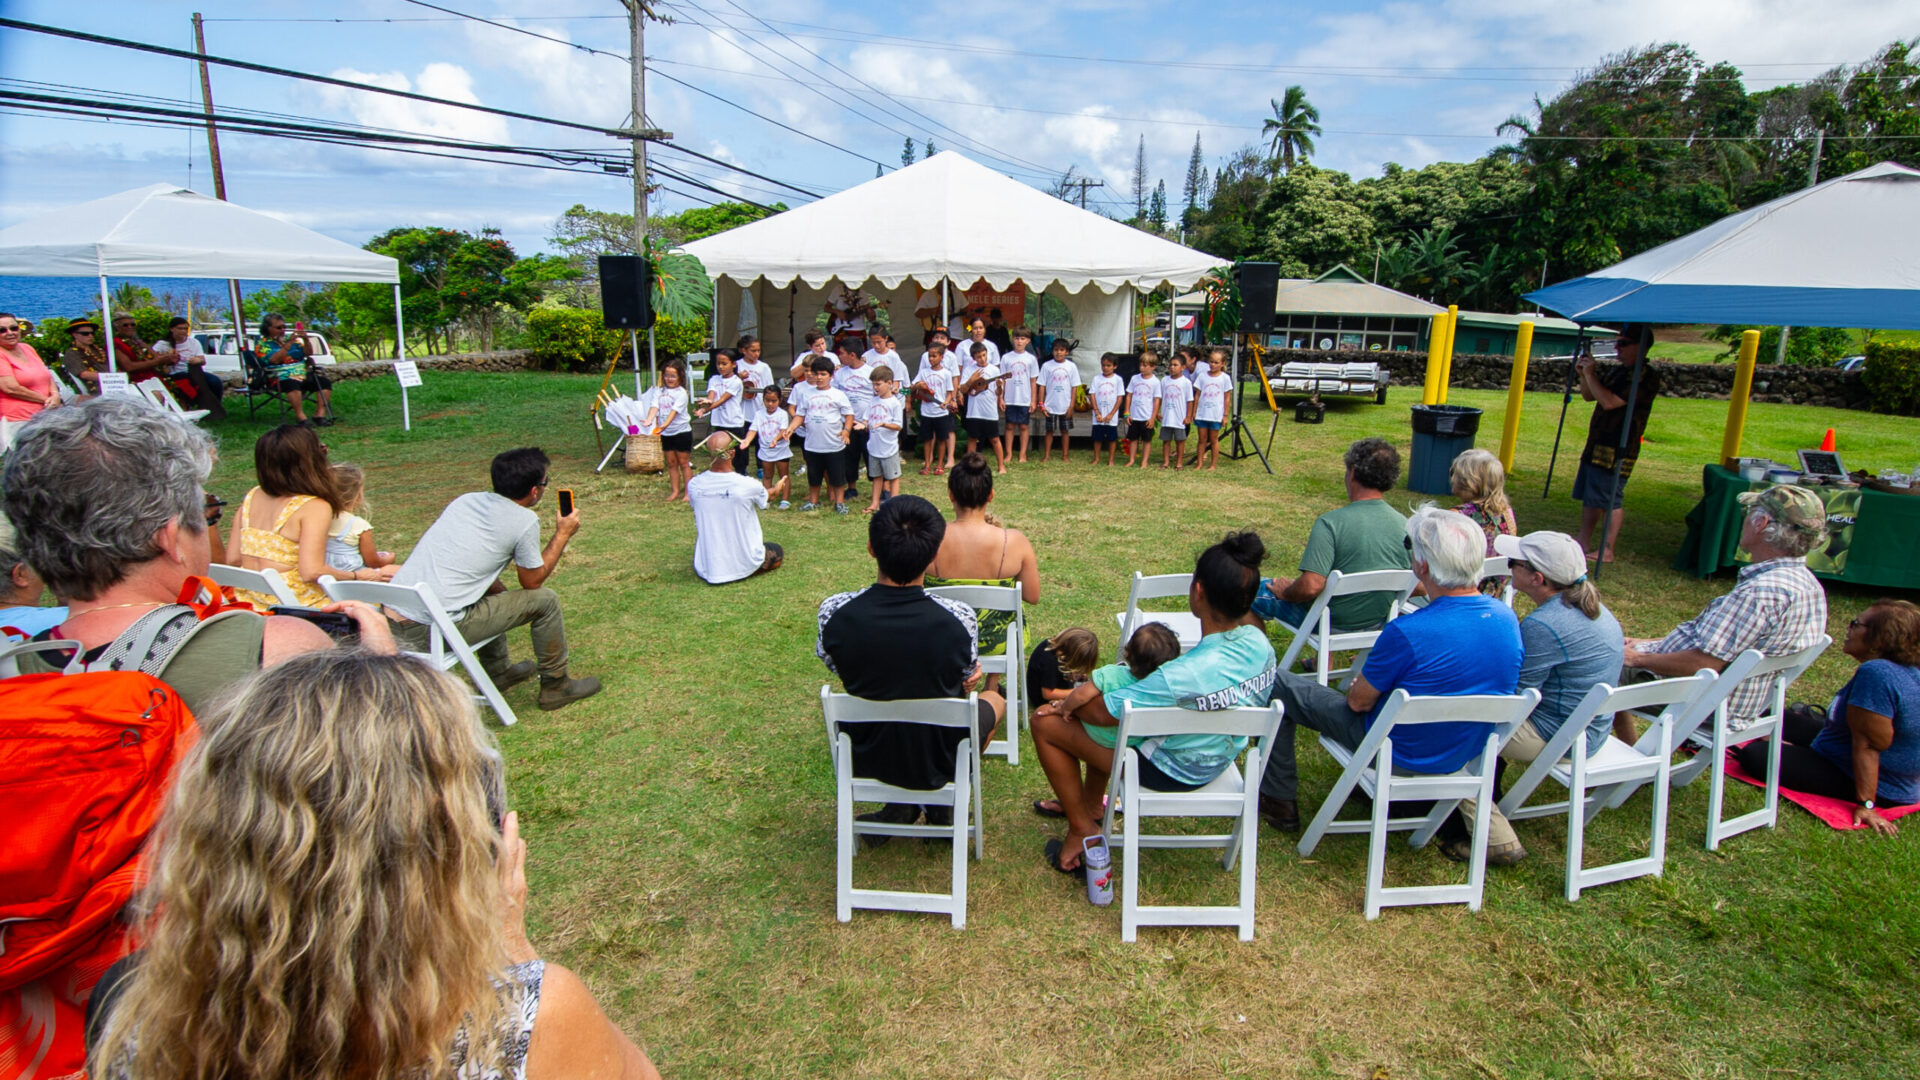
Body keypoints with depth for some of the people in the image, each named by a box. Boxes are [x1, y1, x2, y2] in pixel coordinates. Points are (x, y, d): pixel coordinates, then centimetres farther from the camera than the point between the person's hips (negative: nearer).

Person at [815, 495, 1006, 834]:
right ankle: (940, 807, 21)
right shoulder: (957, 618, -27)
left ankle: (901, 806, 23)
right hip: (939, 763, -1)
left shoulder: (834, 612, -22)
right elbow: (967, 679, -7)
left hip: (864, 759, 2)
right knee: (993, 700, 28)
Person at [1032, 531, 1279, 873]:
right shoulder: (1259, 643, -17)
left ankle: (1082, 829, 17)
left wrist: (1069, 703, -2)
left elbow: (1102, 712, -27)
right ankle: (1091, 805, 37)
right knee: (1109, 682, 26)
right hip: (1218, 757, 8)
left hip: (1170, 771, -8)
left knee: (1045, 722, 1)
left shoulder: (1181, 677, -39)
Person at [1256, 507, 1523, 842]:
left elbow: (1359, 701, -18)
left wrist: (1355, 686, 6)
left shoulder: (1408, 632, -32)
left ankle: (1279, 802, 16)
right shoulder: (1508, 618, -11)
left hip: (1402, 754, -7)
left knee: (1278, 685, 3)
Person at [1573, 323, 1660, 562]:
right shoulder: (1617, 371, 14)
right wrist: (1584, 375, 4)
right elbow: (1589, 396, 22)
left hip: (1617, 450, -10)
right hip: (1596, 445, 10)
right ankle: (1584, 543, 24)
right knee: (1588, 497, 15)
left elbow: (1609, 402, -25)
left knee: (1611, 500, -5)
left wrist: (1590, 374, -16)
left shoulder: (1646, 377, -15)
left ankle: (1607, 551, 2)